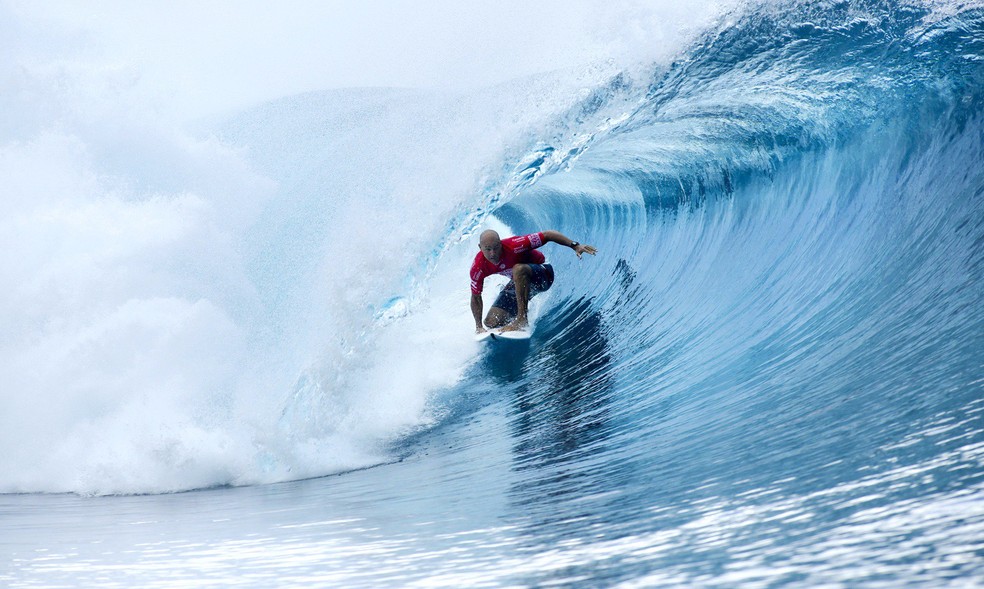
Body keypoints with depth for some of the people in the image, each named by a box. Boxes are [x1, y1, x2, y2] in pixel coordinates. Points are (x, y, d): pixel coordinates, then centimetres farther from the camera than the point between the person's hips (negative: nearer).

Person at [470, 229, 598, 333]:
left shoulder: (513, 246, -34)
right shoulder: (478, 267, -21)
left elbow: (547, 235, -28)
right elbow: (476, 297, -7)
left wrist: (575, 246, -35)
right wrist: (479, 327, -8)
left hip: (541, 273, -5)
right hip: (519, 282, 5)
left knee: (519, 269, -41)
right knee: (491, 322, -6)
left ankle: (522, 319, -37)